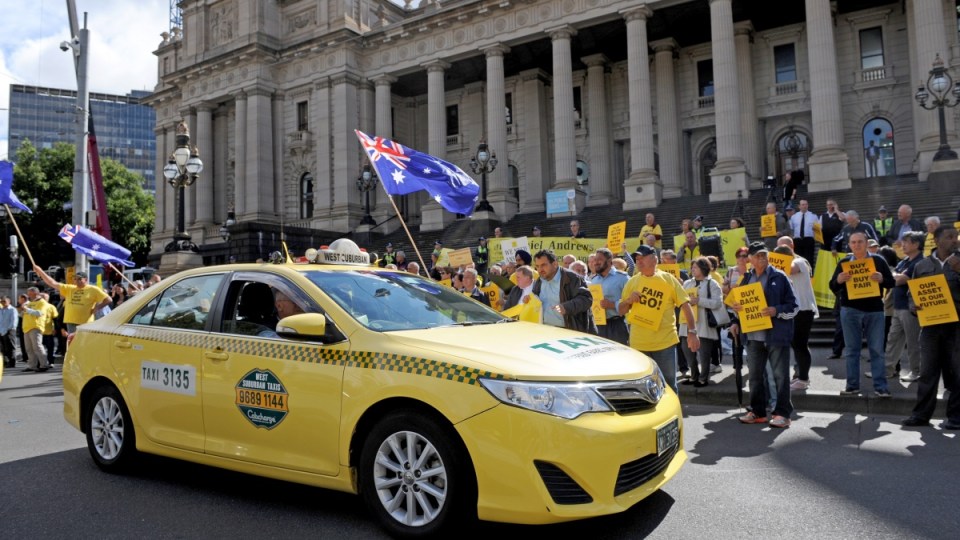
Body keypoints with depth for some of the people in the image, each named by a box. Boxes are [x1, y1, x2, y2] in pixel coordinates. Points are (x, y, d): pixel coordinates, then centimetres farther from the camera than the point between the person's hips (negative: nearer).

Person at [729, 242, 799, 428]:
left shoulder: (779, 277, -1)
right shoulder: (746, 280, 12)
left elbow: (794, 306, -2)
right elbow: (740, 305, 20)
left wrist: (777, 311, -18)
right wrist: (735, 322, 5)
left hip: (776, 335, -5)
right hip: (753, 336, 5)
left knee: (780, 375, 0)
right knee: (755, 375, 10)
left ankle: (782, 413, 7)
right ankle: (757, 412, 21)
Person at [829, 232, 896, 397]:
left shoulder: (878, 260, 4)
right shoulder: (844, 262, 6)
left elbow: (892, 283, 4)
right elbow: (832, 286, 4)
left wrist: (881, 279, -18)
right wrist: (839, 280, -18)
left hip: (874, 310, 0)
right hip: (850, 310, 1)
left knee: (877, 349, 2)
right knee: (851, 349, 4)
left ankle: (881, 386, 6)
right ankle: (852, 385, 10)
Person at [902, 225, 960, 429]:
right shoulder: (922, 265, 9)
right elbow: (913, 293, 15)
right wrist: (914, 305, -5)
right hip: (930, 325, 1)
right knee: (928, 372, 6)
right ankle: (921, 414, 12)